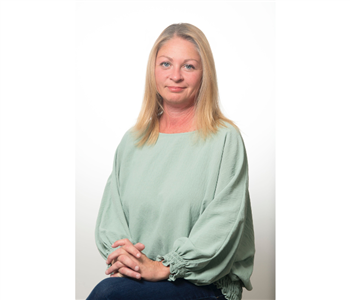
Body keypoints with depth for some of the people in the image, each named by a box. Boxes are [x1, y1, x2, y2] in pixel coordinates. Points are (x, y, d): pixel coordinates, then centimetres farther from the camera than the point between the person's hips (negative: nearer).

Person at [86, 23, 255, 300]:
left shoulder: (225, 139, -3)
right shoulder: (133, 140, 13)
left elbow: (225, 221, -11)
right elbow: (111, 209, 10)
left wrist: (163, 267, -17)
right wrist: (119, 253, -10)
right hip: (136, 276, 4)